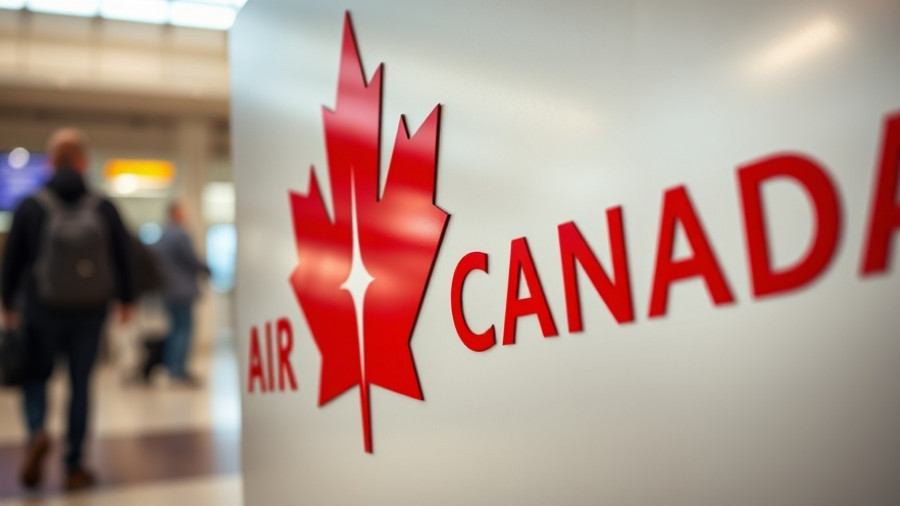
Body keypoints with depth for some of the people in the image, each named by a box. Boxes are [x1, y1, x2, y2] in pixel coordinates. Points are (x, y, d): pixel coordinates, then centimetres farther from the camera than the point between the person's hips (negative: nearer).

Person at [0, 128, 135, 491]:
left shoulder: (30, 208, -6)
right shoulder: (104, 209, -5)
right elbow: (123, 259, 1)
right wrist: (126, 300, 15)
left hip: (42, 311, 0)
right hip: (90, 312, 1)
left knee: (36, 377, 17)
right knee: (80, 383, 10)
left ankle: (37, 433, -11)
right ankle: (75, 467, 14)